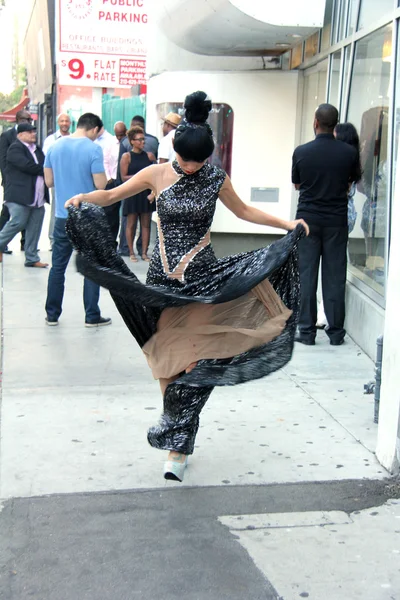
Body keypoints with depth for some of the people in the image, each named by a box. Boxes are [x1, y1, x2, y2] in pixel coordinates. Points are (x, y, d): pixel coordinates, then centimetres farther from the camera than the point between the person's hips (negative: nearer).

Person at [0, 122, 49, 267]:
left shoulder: (37, 149, 18)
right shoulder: (15, 148, -7)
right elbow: (28, 166, -19)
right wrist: (44, 170, -10)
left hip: (37, 198, 8)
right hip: (20, 196, -8)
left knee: (34, 228, 7)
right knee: (18, 223, -10)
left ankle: (32, 258, 13)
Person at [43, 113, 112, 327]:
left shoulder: (55, 147, 3)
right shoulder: (93, 149, -12)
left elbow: (49, 181, 8)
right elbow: (100, 185, -15)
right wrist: (104, 177, 6)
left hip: (63, 216, 4)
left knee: (58, 266, 12)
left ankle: (52, 314, 18)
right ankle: (92, 316, 10)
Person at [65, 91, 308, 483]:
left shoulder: (216, 180, 1)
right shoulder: (157, 175, 0)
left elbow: (244, 211, 16)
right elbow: (111, 195, 6)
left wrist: (287, 225, 11)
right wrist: (83, 199, -13)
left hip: (202, 276, -1)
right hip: (163, 276, 1)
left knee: (192, 357, -8)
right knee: (170, 355, 5)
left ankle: (177, 444, -3)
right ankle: (177, 442, 20)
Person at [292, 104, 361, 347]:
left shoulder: (301, 152, -6)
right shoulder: (349, 152, -5)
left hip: (307, 218, 0)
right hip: (337, 220, 1)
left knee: (306, 275, 5)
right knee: (335, 276, 6)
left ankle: (307, 331, 5)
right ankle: (336, 332, 9)